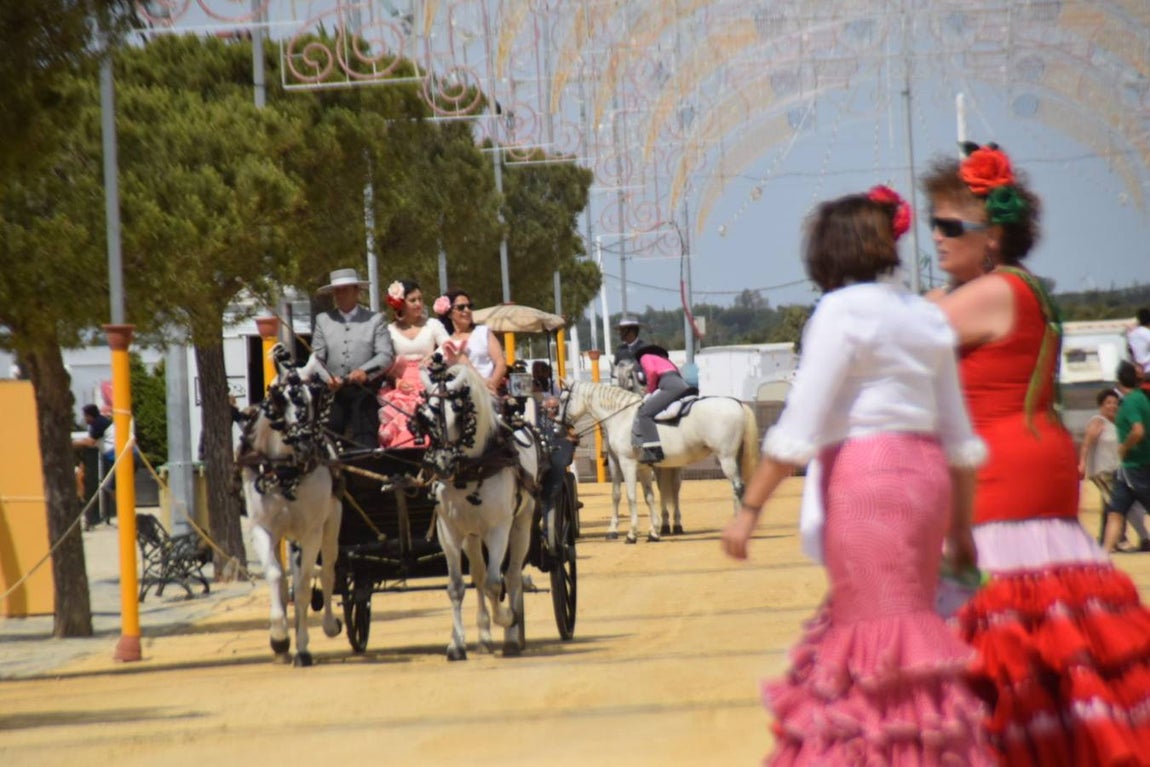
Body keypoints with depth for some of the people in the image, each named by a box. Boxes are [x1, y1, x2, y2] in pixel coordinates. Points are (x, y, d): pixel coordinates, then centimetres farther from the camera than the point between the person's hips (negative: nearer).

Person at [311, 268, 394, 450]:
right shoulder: (323, 320, 14)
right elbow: (316, 358, 8)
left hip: (365, 392, -2)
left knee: (365, 442, -9)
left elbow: (387, 355, 0)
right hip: (333, 392, 2)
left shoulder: (374, 320, 9)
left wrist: (365, 371, -19)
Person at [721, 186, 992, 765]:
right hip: (926, 478, 8)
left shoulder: (842, 311, -5)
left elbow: (799, 429, -11)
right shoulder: (926, 317, 16)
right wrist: (961, 527, 25)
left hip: (865, 478, -8)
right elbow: (959, 439, 18)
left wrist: (750, 507, -9)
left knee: (883, 632, -8)